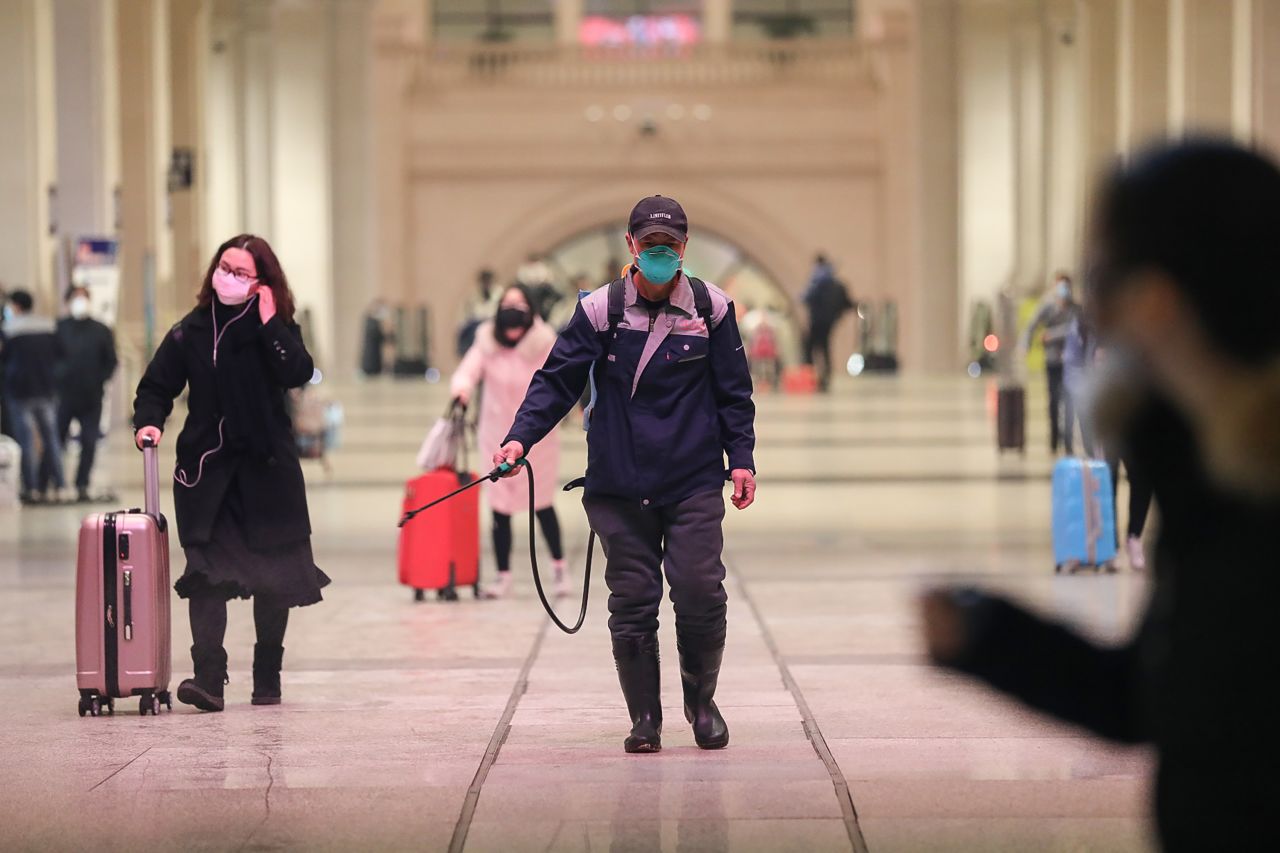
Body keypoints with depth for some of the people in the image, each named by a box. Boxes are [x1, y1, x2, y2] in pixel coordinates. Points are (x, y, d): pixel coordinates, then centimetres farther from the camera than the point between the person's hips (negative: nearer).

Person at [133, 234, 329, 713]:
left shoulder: (277, 327, 1)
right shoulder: (192, 330, 4)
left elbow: (298, 373, -17)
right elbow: (157, 385, 6)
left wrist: (269, 322, -18)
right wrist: (148, 421, -12)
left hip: (267, 466, 0)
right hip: (206, 465, 0)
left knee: (274, 574, 6)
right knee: (206, 570, -12)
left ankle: (268, 678, 20)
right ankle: (208, 678, -18)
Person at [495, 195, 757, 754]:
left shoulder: (711, 308, 4)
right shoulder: (601, 310, 1)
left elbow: (733, 391, 12)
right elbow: (557, 380, 2)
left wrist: (741, 458, 6)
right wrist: (520, 437, -11)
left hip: (694, 482, 0)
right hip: (618, 485, 0)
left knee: (700, 593, -9)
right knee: (632, 602, 0)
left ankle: (701, 700, 15)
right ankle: (644, 718, 12)